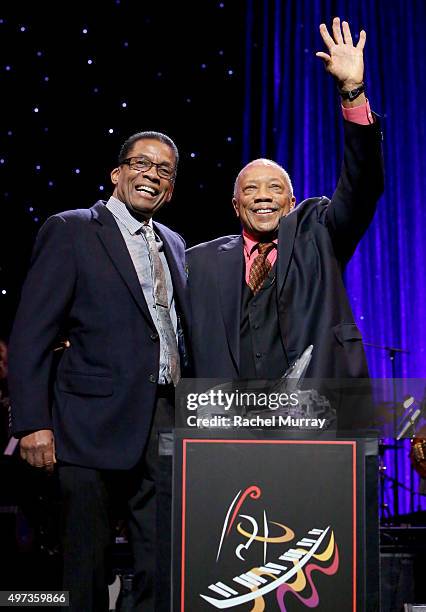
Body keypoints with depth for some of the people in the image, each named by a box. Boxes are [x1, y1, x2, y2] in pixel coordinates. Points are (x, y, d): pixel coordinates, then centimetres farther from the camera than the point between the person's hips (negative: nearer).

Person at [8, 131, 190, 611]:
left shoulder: (173, 245, 16)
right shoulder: (69, 231, -2)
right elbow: (30, 335, -7)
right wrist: (33, 423, -14)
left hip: (166, 422, 6)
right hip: (93, 422, -5)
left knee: (164, 560, 9)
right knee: (87, 560, 5)